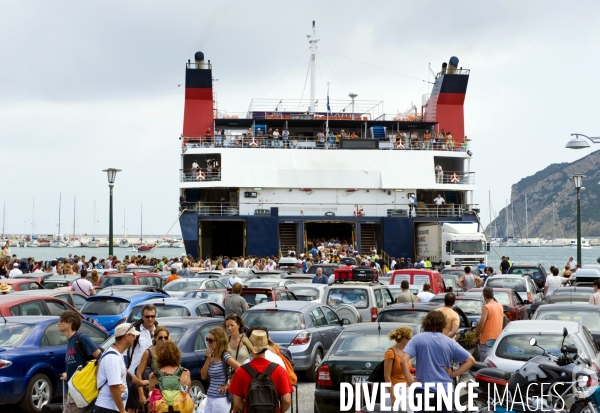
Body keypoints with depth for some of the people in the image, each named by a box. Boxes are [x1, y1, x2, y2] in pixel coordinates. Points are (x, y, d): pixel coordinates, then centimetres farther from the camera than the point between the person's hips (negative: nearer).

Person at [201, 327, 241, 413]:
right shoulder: (212, 356, 10)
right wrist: (208, 359, -4)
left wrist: (228, 384, -12)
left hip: (221, 399, -8)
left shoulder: (225, 357, -13)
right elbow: (204, 376, 8)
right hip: (209, 398, 8)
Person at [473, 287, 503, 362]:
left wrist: (476, 337, -6)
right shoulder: (500, 306, 7)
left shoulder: (486, 307, -16)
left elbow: (481, 324, -19)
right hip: (498, 339, 8)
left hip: (487, 340, -8)